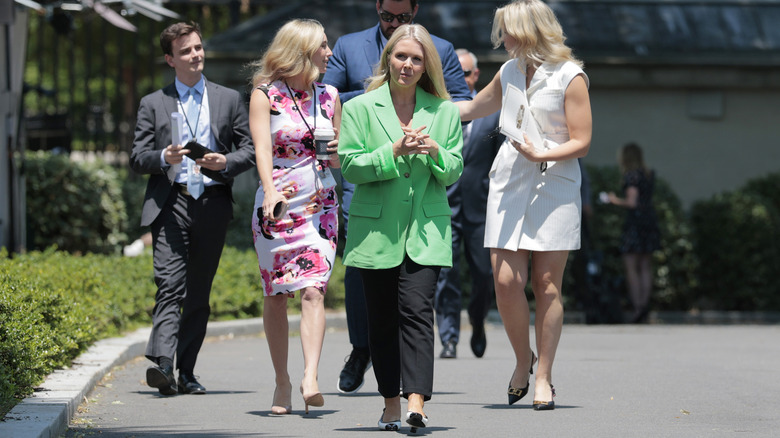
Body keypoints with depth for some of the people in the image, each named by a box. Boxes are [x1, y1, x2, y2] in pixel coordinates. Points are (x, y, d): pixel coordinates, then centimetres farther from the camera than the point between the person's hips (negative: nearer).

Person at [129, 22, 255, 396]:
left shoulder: (229, 99, 15)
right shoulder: (153, 104, 12)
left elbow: (249, 149, 13)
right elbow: (137, 158, 7)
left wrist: (225, 163, -8)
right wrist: (164, 158, -14)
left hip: (212, 203, 2)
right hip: (170, 203, -2)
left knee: (199, 291, 4)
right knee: (170, 285, -17)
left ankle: (186, 372, 8)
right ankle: (162, 364, -28)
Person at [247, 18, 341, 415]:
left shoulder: (329, 97, 11)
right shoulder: (265, 96, -1)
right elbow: (262, 147, -14)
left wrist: (338, 155, -4)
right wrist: (271, 191, -29)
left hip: (320, 205, 2)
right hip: (277, 205, -2)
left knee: (313, 290, -13)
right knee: (275, 295, 3)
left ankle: (310, 380, -23)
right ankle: (281, 382, 13)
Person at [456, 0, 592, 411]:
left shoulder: (570, 77, -5)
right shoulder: (510, 72, 12)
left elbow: (580, 142, -6)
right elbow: (474, 107, 29)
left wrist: (541, 155, -21)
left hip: (555, 184, -4)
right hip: (509, 183, 4)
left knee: (546, 284, -4)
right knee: (506, 280, -7)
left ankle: (543, 377, 5)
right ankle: (522, 360, 15)